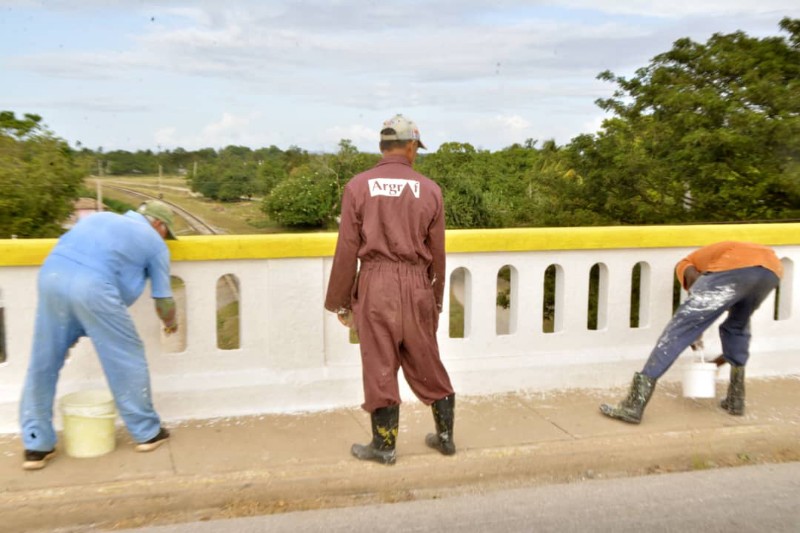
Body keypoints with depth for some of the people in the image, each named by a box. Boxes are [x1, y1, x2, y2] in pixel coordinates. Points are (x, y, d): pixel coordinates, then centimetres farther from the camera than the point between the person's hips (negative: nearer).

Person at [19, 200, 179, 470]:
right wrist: (170, 323, 43)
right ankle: (147, 432, 23)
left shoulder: (99, 217, 33)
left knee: (44, 364, 15)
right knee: (127, 359, 11)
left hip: (51, 274, 6)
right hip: (93, 286, -5)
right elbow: (163, 298, 21)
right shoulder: (154, 242, 18)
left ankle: (36, 445, 23)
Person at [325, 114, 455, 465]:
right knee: (426, 365, 15)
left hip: (375, 285, -2)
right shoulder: (429, 190, 1)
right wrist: (436, 299, 17)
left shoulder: (358, 186, -4)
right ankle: (445, 435, 27)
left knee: (380, 368, 6)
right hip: (416, 287, 2)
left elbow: (347, 251, -5)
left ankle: (384, 446, 16)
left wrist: (340, 302, 4)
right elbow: (437, 253, 5)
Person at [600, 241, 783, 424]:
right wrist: (726, 356, 57)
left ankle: (633, 406, -4)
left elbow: (697, 281, 5)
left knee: (679, 330, -2)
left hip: (736, 268, -6)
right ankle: (735, 400, 32)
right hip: (772, 270, 6)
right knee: (737, 326, 33)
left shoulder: (684, 265, 32)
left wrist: (695, 330, 11)